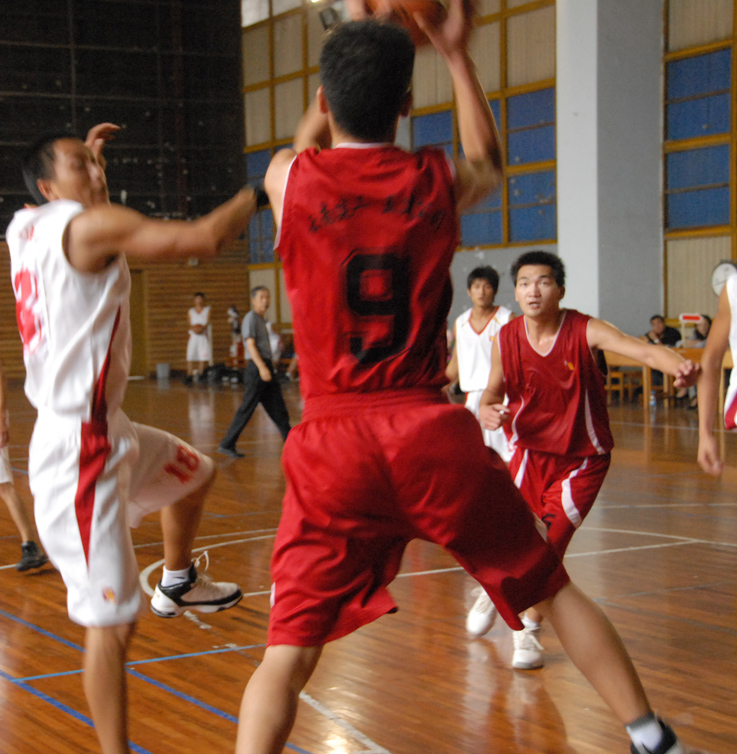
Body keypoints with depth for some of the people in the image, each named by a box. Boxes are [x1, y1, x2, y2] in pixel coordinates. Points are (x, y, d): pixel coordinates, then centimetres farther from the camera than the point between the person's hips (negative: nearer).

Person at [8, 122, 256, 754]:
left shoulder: (24, 229, 9)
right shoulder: (90, 225, -17)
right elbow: (204, 239, -23)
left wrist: (89, 158, 28)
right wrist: (261, 192, -8)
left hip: (105, 427, 10)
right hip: (78, 446, -10)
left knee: (195, 473, 33)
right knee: (112, 622, -7)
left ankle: (177, 584, 51)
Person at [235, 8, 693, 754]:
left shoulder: (288, 179, -1)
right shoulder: (437, 181, 1)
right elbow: (488, 160, 28)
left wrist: (350, 64, 37)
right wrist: (456, 54, 35)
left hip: (333, 441, -1)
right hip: (433, 432, 1)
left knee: (287, 653, 2)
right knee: (553, 588, 20)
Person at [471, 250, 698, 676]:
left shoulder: (585, 332, -19)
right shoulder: (507, 340, -9)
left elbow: (643, 350, -34)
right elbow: (494, 390, 5)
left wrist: (680, 366, -56)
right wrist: (487, 410, -20)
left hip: (582, 458, -2)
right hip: (531, 450, 2)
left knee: (548, 544, -9)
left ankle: (530, 629, 15)